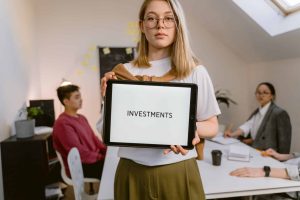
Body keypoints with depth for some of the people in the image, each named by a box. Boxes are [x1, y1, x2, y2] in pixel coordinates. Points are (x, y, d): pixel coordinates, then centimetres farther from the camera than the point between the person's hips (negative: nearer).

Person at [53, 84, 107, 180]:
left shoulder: (81, 118, 14)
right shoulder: (62, 123, -15)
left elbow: (94, 139, 14)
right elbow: (80, 152, -20)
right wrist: (102, 158, -18)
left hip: (94, 158, 8)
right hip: (79, 167, -8)